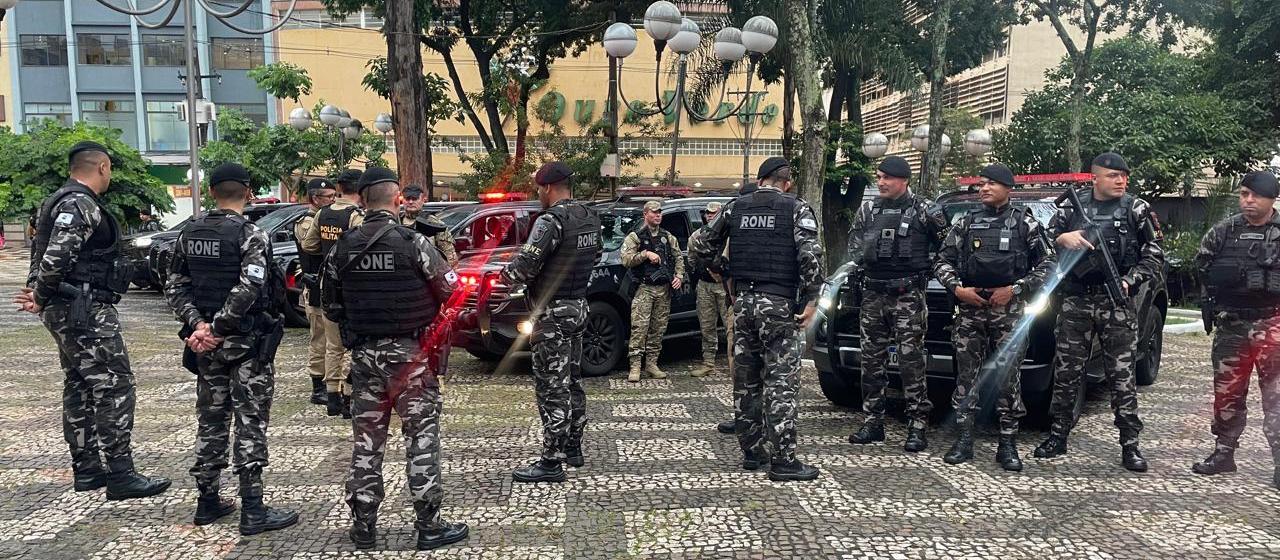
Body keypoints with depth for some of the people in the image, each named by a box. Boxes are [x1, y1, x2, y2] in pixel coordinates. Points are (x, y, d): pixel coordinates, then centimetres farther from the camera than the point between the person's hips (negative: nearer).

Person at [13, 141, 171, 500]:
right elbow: (55, 258, -24)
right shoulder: (81, 206, -15)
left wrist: (41, 297, 8)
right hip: (86, 310, -11)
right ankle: (120, 475, -8)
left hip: (68, 312, 11)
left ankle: (86, 469, 23)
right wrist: (41, 299, -11)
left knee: (80, 388, 14)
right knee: (113, 386, -9)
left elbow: (46, 255, 18)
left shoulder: (62, 202, 18)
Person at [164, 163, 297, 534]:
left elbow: (175, 287, 4)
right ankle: (252, 511, 1)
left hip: (208, 345, 6)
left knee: (211, 420, 15)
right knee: (250, 424, -1)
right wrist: (217, 327, -16)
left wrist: (198, 324, -4)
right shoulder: (251, 235, -13)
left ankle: (207, 502, 24)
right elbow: (247, 290, -24)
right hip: (247, 343, -6)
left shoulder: (189, 233, 7)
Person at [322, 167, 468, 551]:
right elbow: (451, 292, -10)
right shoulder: (412, 242, -13)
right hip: (410, 353, -4)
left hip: (364, 354, 4)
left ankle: (363, 525, 20)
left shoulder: (343, 247, 1)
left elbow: (332, 307, 8)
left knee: (366, 438, 12)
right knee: (421, 436, 3)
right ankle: (429, 526, 7)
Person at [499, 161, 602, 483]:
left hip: (553, 314, -9)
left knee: (552, 389, -4)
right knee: (572, 382, 17)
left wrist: (506, 275, -3)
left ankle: (551, 462, 2)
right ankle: (573, 448, 28)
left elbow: (524, 267, -23)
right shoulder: (590, 218, 8)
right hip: (579, 308, 9)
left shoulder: (551, 221, -19)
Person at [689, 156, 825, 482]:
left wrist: (716, 270, 26)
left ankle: (751, 451, 20)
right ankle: (782, 460, -1)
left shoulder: (735, 208, 9)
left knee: (745, 380, 12)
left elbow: (699, 249, 10)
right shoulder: (796, 209, -2)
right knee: (780, 382, -2)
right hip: (779, 304, -4)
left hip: (743, 302, 4)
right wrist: (812, 299, -11)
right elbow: (810, 254, -16)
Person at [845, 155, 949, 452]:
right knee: (872, 361, 8)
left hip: (908, 296, -5)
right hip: (873, 294, 5)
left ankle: (917, 427, 0)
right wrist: (861, 266, 5)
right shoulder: (867, 210, 10)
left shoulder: (923, 210, -3)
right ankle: (873, 422, 17)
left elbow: (945, 245, 4)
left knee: (911, 361, -6)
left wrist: (927, 270, 1)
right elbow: (854, 243, 20)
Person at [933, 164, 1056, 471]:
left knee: (1009, 377, -1)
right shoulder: (967, 223, 11)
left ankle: (1008, 444, 7)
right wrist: (956, 288, -5)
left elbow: (1047, 264, 1)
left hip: (1009, 309, -2)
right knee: (966, 375, 2)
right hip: (969, 308, 2)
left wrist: (1014, 289, -8)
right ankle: (964, 440, 9)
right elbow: (942, 260, 11)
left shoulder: (1025, 223, 5)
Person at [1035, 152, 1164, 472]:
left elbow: (1154, 256, 2)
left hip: (1116, 303, -1)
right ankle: (1058, 436, 16)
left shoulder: (1137, 210, 4)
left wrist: (1129, 280, -12)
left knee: (1121, 375, 1)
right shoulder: (1074, 205, 8)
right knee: (1066, 371, 5)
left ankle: (1130, 445, 10)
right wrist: (1062, 238, -13)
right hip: (1075, 302, 2)